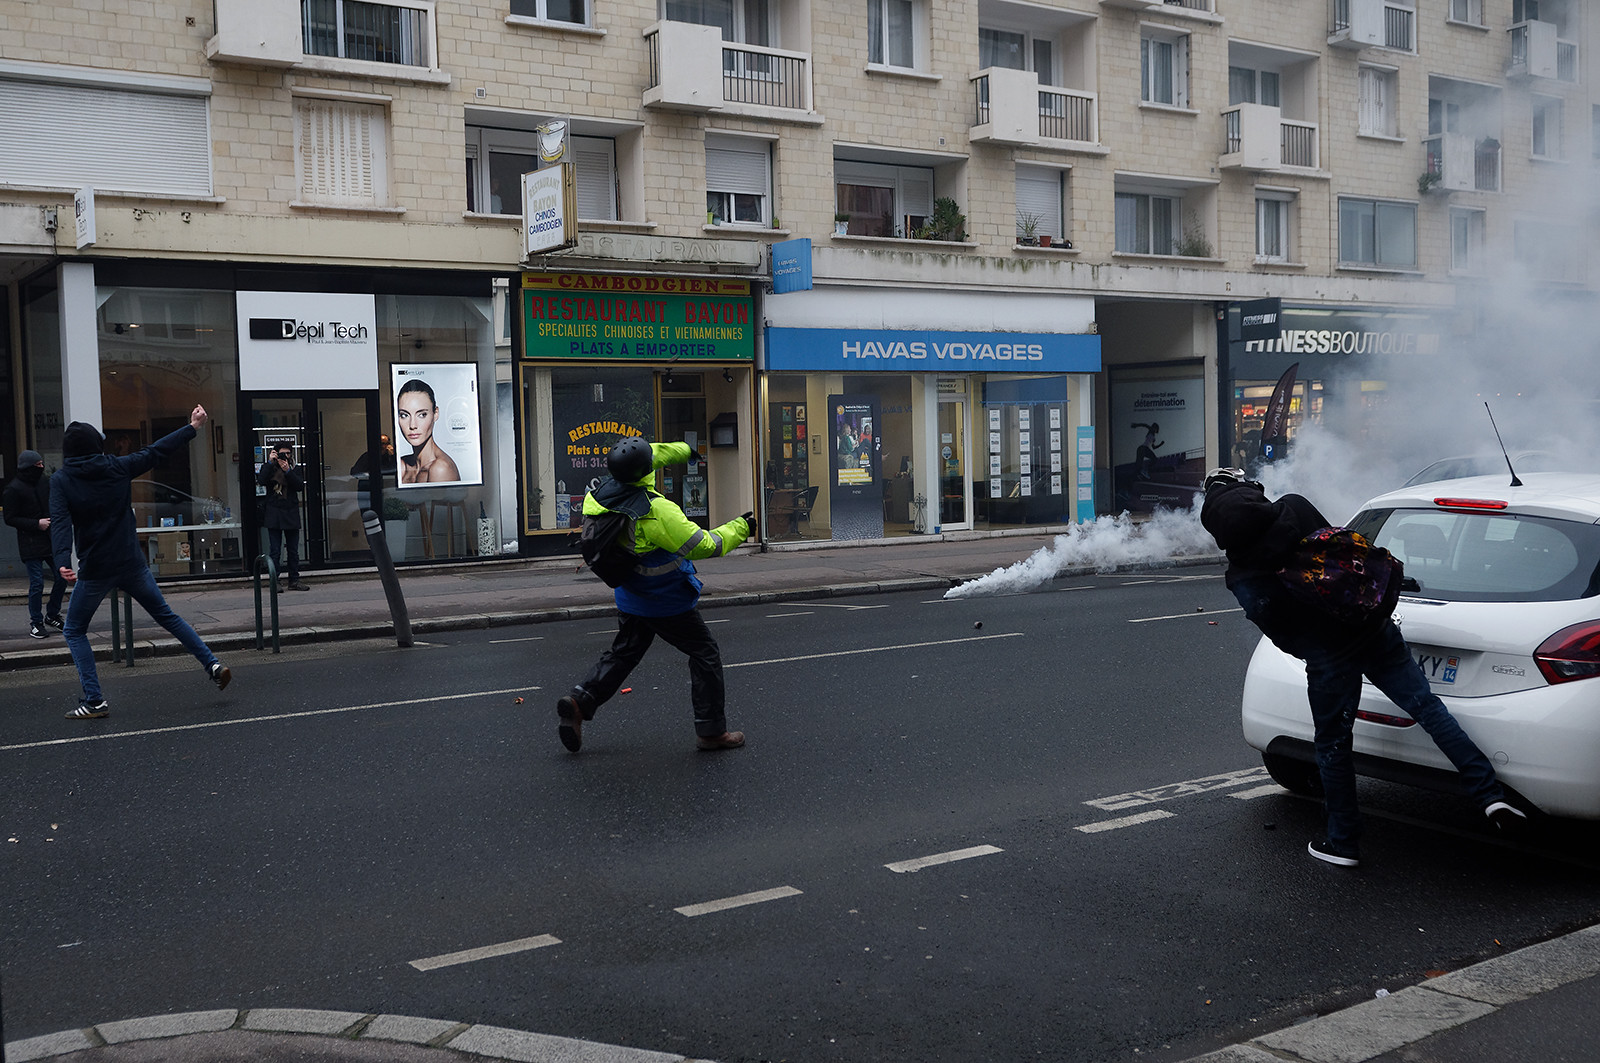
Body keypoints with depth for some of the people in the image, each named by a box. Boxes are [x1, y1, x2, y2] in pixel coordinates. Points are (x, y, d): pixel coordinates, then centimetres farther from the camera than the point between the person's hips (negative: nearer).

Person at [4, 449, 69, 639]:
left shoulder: (46, 482, 8)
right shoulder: (14, 489, -9)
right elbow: (10, 518, -8)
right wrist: (36, 524, -16)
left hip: (51, 540, 6)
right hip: (30, 544, -6)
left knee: (62, 578, 6)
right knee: (37, 584, -5)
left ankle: (52, 615, 24)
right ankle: (36, 623, 8)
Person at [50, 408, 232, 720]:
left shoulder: (60, 481, -6)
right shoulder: (118, 468, 0)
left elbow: (60, 523, -19)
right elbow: (157, 451, 10)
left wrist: (62, 562, -30)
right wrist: (192, 427, 20)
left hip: (95, 571, -3)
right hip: (132, 565, 3)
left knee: (74, 631, 12)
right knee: (166, 615, 18)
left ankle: (94, 701, 2)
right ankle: (212, 664, 15)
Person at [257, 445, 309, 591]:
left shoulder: (294, 469, 13)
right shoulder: (269, 468, 6)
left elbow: (301, 486, -2)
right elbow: (261, 480, -13)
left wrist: (288, 471, -12)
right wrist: (270, 462, -13)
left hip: (291, 514, 3)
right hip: (274, 515, -3)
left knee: (294, 550, 6)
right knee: (275, 551, -3)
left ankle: (294, 580, 12)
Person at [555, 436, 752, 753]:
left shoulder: (602, 491, -8)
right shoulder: (657, 513, -31)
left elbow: (652, 454, 11)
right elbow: (705, 546, -24)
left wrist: (684, 450, 25)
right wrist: (739, 528, -9)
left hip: (630, 599, 7)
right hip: (667, 603, -7)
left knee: (623, 654, 23)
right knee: (705, 655, 8)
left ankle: (579, 700, 10)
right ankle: (711, 730, 13)